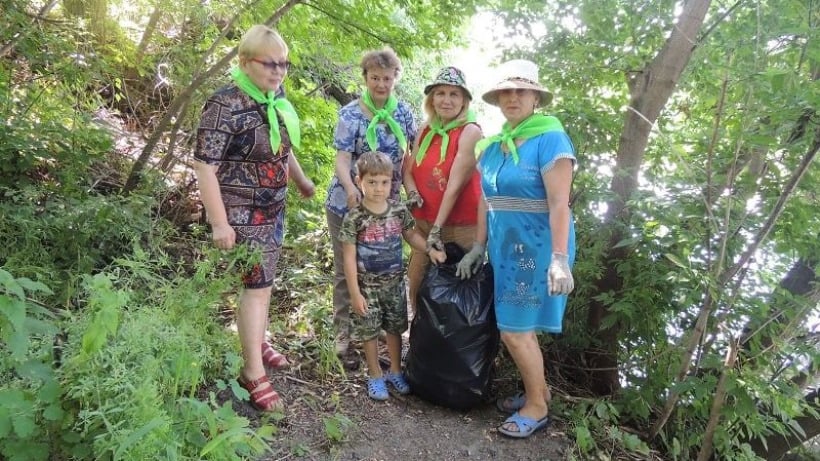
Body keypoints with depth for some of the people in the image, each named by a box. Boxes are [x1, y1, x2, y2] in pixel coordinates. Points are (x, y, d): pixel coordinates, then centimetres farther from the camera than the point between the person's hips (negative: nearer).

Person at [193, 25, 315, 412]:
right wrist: (219, 223, -24)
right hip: (241, 213, -8)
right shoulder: (227, 104, -20)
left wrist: (302, 180, 29)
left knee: (262, 280, 18)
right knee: (256, 284, -5)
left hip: (272, 208, 8)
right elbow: (204, 165, -22)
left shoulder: (275, 100, 4)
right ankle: (253, 372, 7)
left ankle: (256, 342, 38)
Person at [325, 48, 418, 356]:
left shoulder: (402, 111, 2)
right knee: (346, 268, 7)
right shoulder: (350, 115, -9)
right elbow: (342, 158, -16)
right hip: (348, 202, -3)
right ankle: (344, 330, 20)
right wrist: (351, 189, -35)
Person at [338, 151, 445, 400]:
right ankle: (375, 376, 27)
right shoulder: (354, 217, -16)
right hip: (368, 285, -4)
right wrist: (355, 293, -14)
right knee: (369, 331, 7)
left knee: (395, 328, 16)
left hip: (395, 282, 4)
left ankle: (395, 371, 36)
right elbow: (349, 258, -13)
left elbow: (411, 234, 13)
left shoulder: (399, 210, -4)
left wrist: (431, 250, -4)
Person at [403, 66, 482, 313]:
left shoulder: (470, 132, -11)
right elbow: (409, 169, 13)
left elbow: (456, 184, -17)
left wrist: (438, 228, -19)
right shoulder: (426, 130, 8)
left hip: (459, 228, -6)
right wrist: (412, 192, -9)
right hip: (423, 223, 6)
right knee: (416, 286, 12)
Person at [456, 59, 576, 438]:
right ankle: (537, 391, 34)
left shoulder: (550, 139, -11)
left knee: (516, 329, -3)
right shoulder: (492, 146, 11)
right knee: (519, 326, 13)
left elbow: (559, 203, -19)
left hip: (537, 247, -7)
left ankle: (537, 408, 17)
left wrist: (559, 257, -25)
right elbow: (486, 200, 14)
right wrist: (478, 247, 12)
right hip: (506, 247, 7)